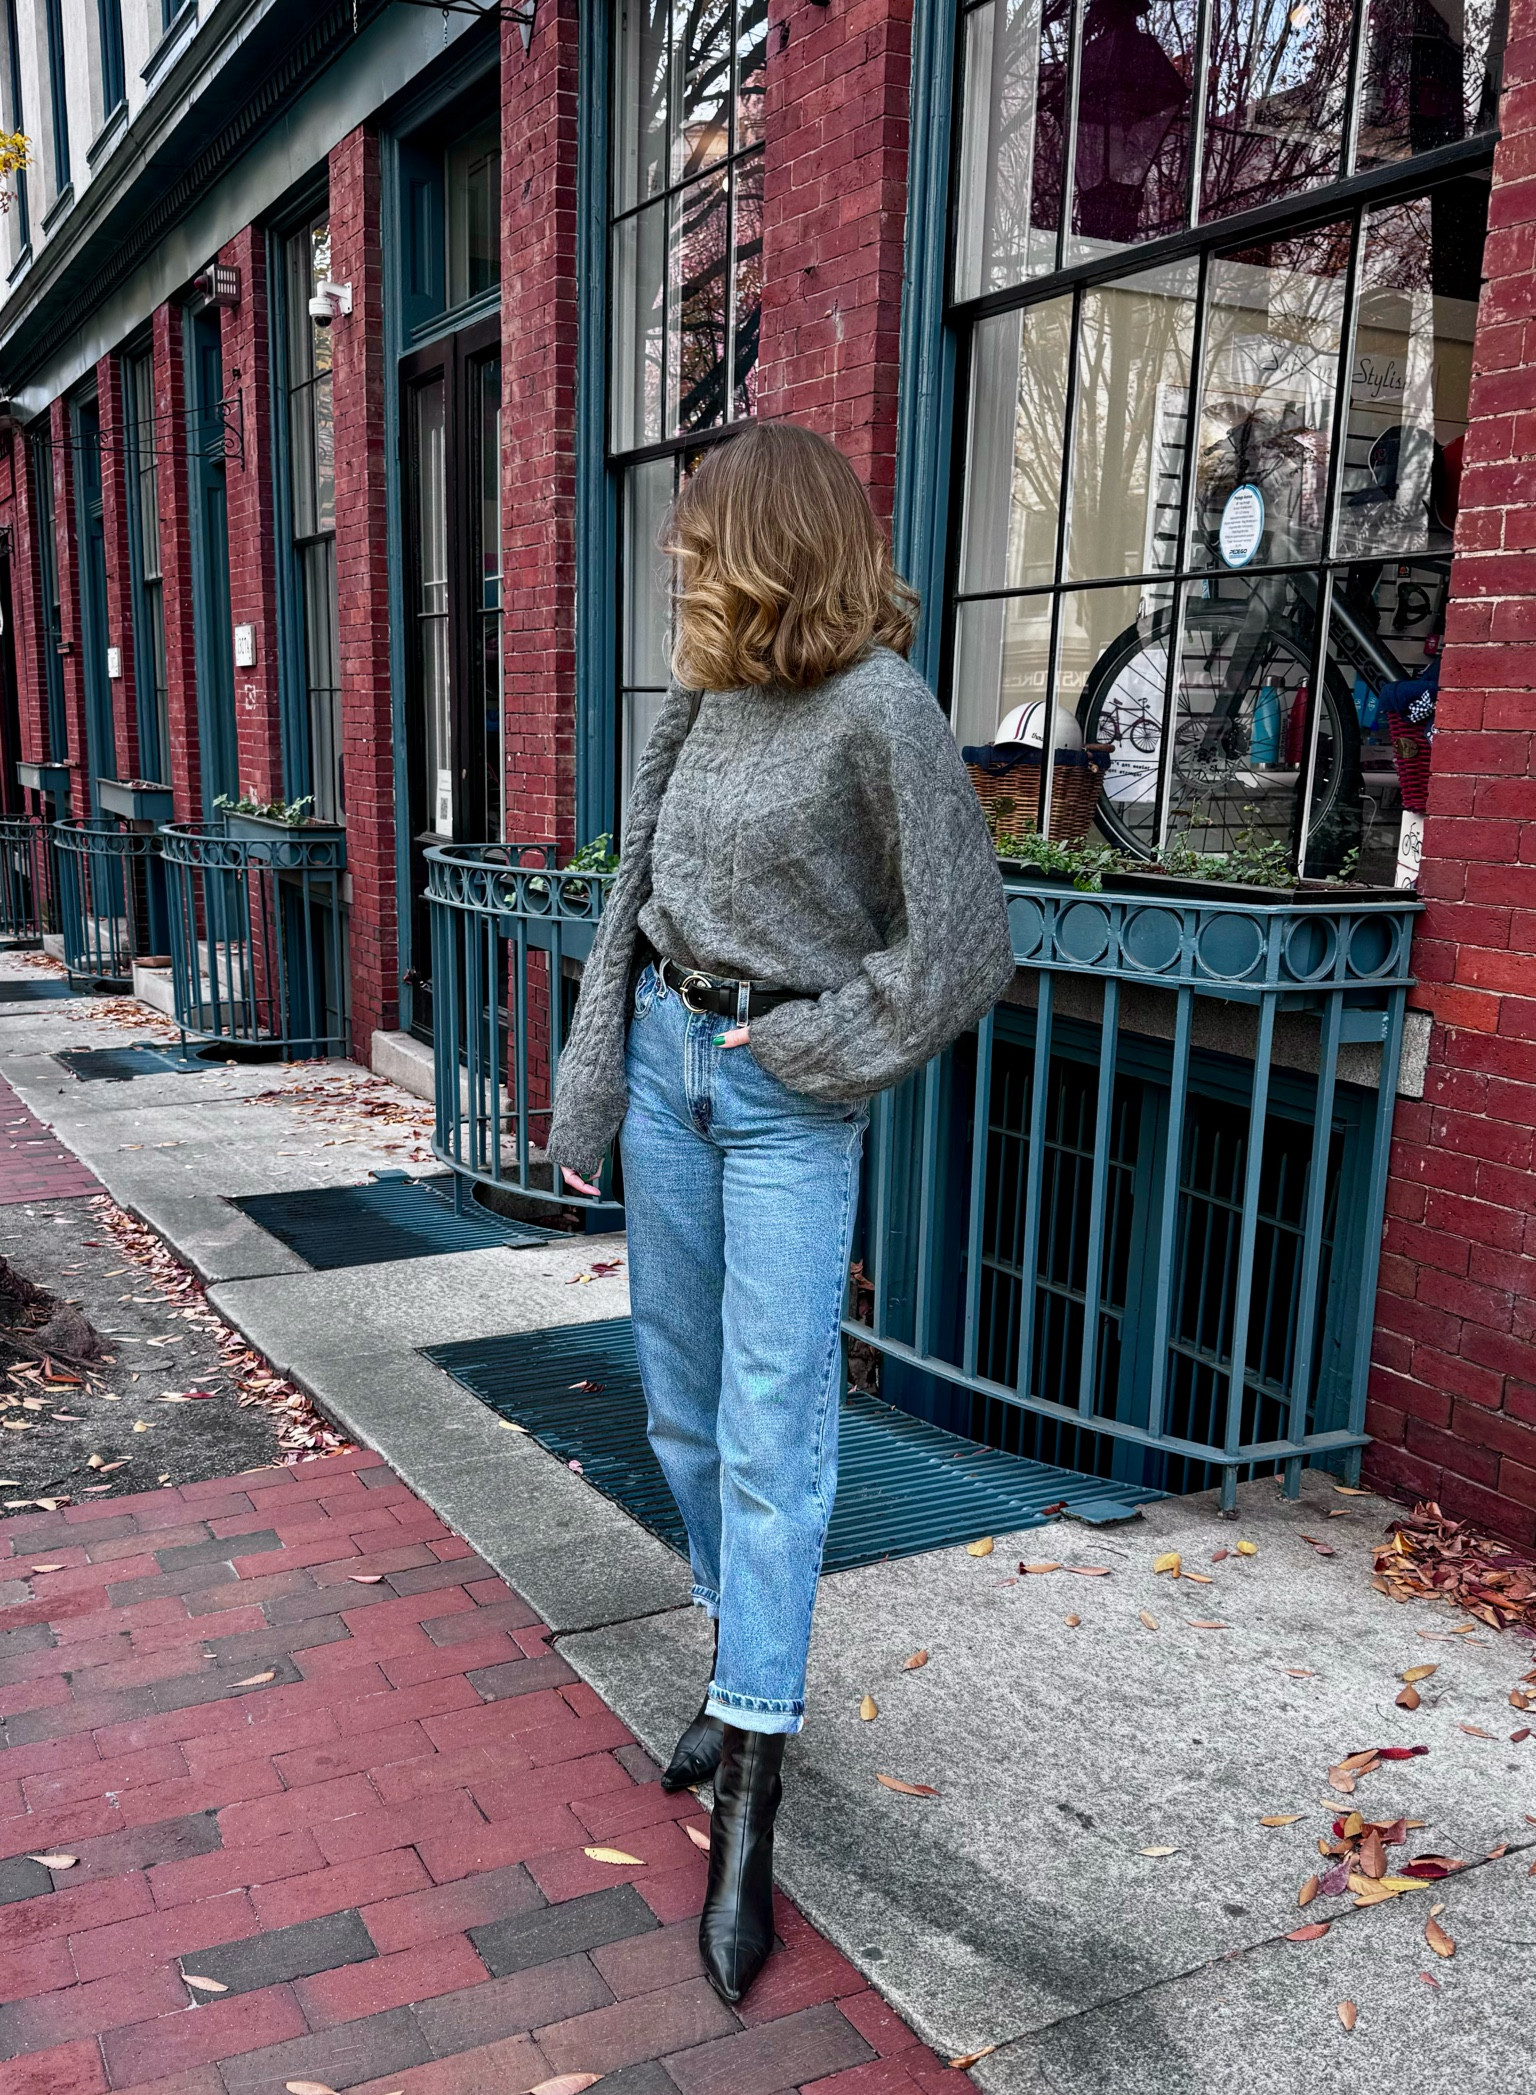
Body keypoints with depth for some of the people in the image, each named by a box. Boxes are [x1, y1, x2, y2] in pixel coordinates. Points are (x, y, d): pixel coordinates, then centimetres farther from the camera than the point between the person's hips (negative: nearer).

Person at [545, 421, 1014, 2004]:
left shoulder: (879, 709, -14)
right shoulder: (706, 695, 6)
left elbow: (963, 949, -14)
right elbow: (637, 896, 11)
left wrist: (820, 1045, -9)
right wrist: (590, 1093, 10)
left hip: (786, 1093, -7)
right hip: (668, 1058, 7)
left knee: (770, 1439, -6)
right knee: (682, 1407, 14)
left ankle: (747, 1806, 4)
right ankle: (742, 1663, 34)